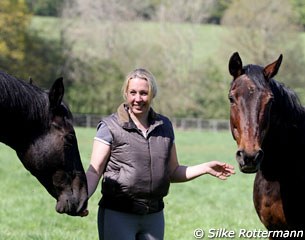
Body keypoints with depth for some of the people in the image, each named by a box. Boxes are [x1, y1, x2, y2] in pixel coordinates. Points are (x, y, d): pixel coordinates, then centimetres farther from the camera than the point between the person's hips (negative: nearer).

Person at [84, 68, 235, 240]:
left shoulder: (165, 126, 9)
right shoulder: (110, 127, -5)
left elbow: (173, 173, 16)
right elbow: (95, 171, -10)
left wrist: (206, 168, 3)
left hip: (154, 217, 5)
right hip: (117, 215, -5)